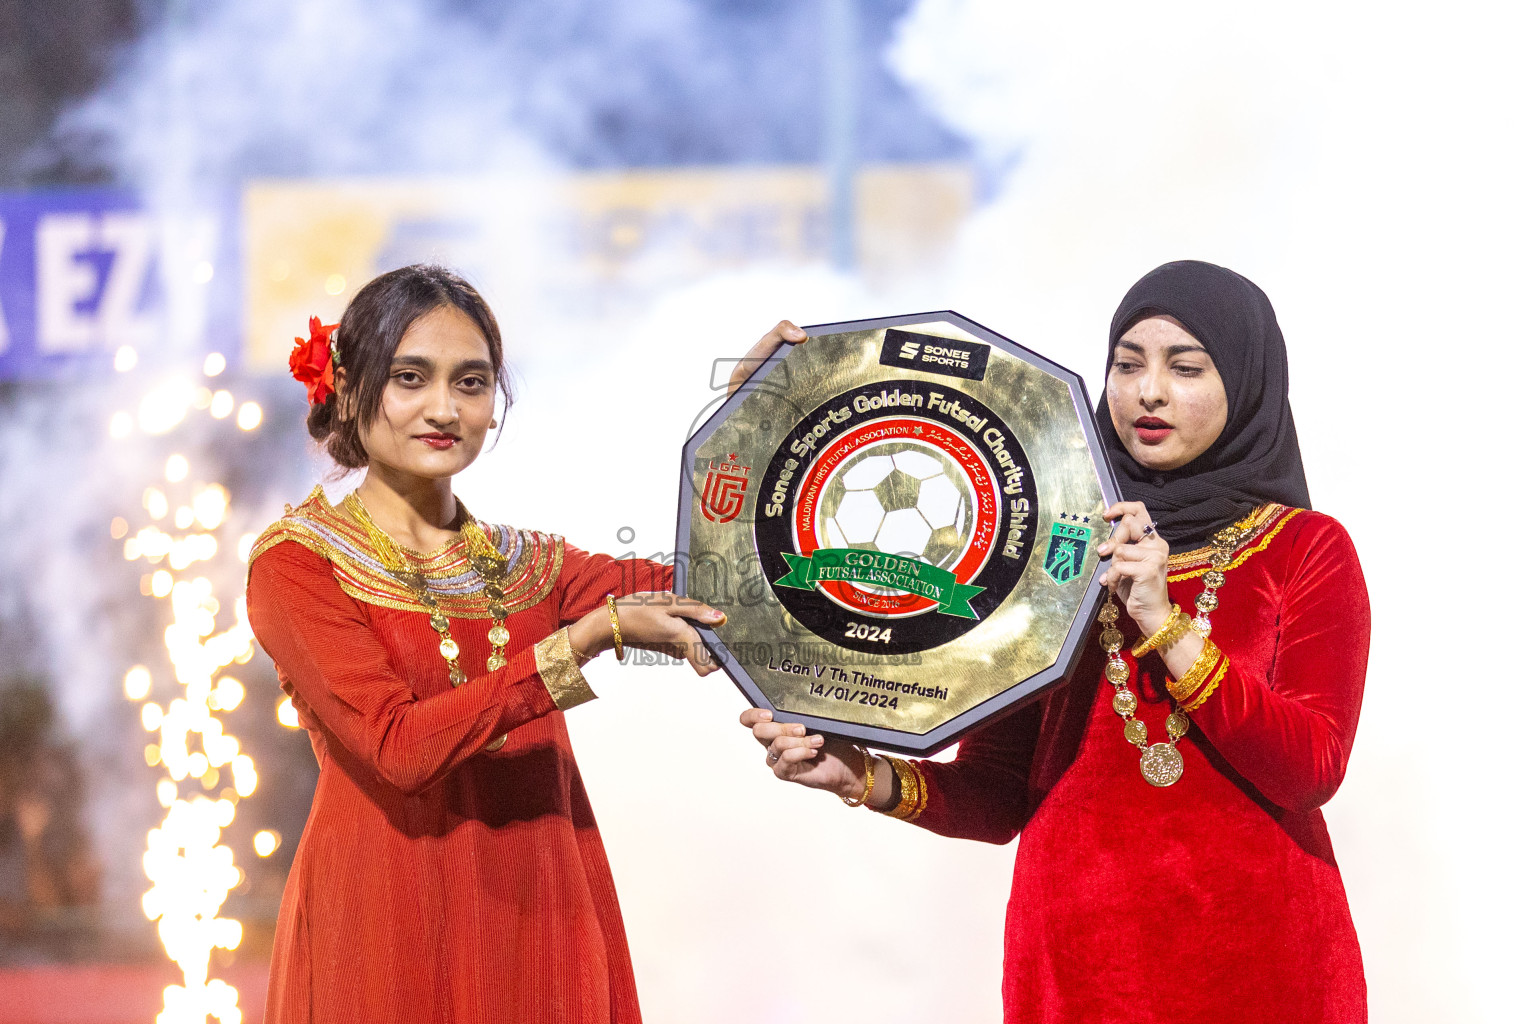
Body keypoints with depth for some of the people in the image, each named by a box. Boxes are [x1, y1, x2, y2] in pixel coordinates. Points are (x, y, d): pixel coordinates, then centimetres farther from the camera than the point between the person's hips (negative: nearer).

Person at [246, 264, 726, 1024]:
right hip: (383, 938, -4)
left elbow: (714, 588, 1)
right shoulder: (297, 560, -2)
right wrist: (593, 636, -19)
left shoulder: (527, 565, 14)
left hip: (540, 928, 5)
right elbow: (398, 746, -16)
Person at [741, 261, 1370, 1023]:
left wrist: (1165, 624, -18)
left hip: (1258, 959, -1)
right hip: (1079, 958, 1)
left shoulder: (1308, 550, 2)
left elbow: (1312, 771, -11)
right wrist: (869, 779, -13)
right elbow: (999, 794, 5)